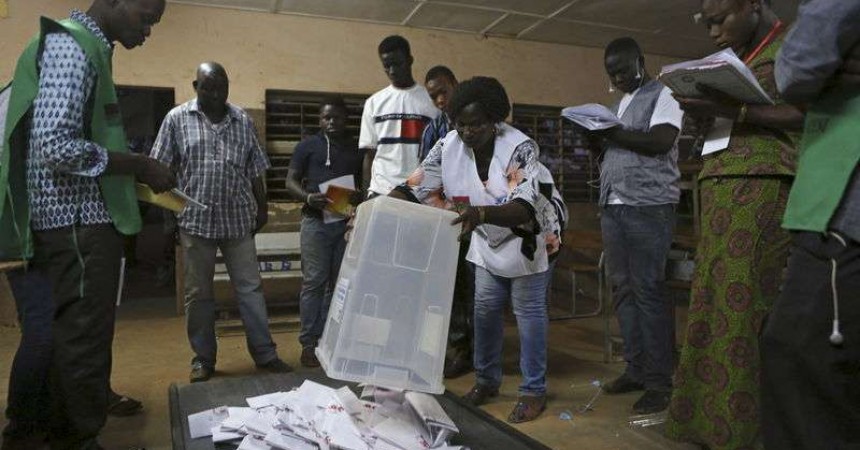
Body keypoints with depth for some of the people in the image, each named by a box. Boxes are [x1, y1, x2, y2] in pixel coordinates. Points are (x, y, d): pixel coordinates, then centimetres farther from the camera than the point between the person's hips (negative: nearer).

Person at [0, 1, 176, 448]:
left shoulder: (87, 47, 18)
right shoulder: (71, 46, -13)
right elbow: (55, 146, -23)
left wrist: (135, 169, 13)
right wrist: (141, 166, -16)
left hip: (81, 217, 10)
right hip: (77, 221, -10)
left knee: (77, 335, 16)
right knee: (85, 339, -2)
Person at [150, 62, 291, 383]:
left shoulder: (243, 121, 9)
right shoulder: (177, 119, 2)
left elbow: (255, 170, 12)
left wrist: (262, 207, 11)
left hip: (238, 219, 2)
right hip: (196, 220, -1)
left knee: (250, 287, 4)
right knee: (198, 293, 7)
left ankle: (265, 354, 12)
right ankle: (203, 358, 20)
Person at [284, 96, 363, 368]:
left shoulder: (356, 150, 16)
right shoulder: (308, 146, 7)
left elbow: (364, 184, 18)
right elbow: (290, 182, 3)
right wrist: (308, 197, -18)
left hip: (347, 222, 3)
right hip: (316, 221, -3)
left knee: (340, 282, 6)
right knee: (314, 281, -5)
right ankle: (309, 342, 1)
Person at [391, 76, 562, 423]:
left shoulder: (520, 147, -32)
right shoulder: (448, 146, -19)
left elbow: (524, 208, -43)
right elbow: (414, 187, -19)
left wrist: (481, 213, -62)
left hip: (526, 235, -4)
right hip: (487, 240, 5)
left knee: (528, 311, 1)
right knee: (485, 309, 11)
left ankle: (533, 391, 13)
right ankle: (487, 379, 28)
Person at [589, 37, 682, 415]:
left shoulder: (662, 95, 1)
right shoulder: (619, 104, 23)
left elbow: (660, 141, -14)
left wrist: (611, 133, -14)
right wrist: (597, 135, 4)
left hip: (649, 206, -7)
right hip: (612, 206, 7)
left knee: (648, 291, -9)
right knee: (623, 288, 6)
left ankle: (659, 382, -3)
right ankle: (636, 369, 14)